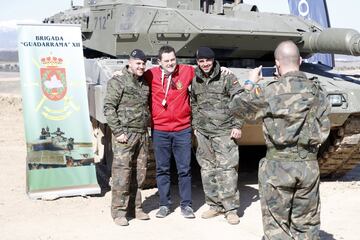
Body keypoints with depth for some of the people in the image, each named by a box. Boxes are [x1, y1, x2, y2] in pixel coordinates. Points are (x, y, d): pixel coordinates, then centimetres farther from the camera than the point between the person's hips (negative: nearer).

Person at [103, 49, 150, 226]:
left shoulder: (145, 84, 16)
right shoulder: (118, 81, -4)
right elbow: (109, 108, -9)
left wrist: (147, 128, 12)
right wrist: (118, 131, -14)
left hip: (142, 134, 6)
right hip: (126, 134, -6)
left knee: (139, 173, 9)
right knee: (122, 173, -6)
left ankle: (135, 207, 20)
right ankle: (119, 211, 2)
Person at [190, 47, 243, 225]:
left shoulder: (227, 78, -4)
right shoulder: (195, 81, 11)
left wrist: (237, 125, -8)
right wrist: (195, 126, 17)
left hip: (224, 131, -5)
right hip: (203, 132, 5)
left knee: (227, 168, -7)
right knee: (207, 169, 9)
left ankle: (231, 208, 0)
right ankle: (214, 205, 20)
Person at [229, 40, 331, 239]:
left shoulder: (270, 92, -12)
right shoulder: (316, 91, 1)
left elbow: (235, 107, 0)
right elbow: (324, 130, 9)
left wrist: (250, 84, 14)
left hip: (277, 165, -4)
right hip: (309, 165, 4)